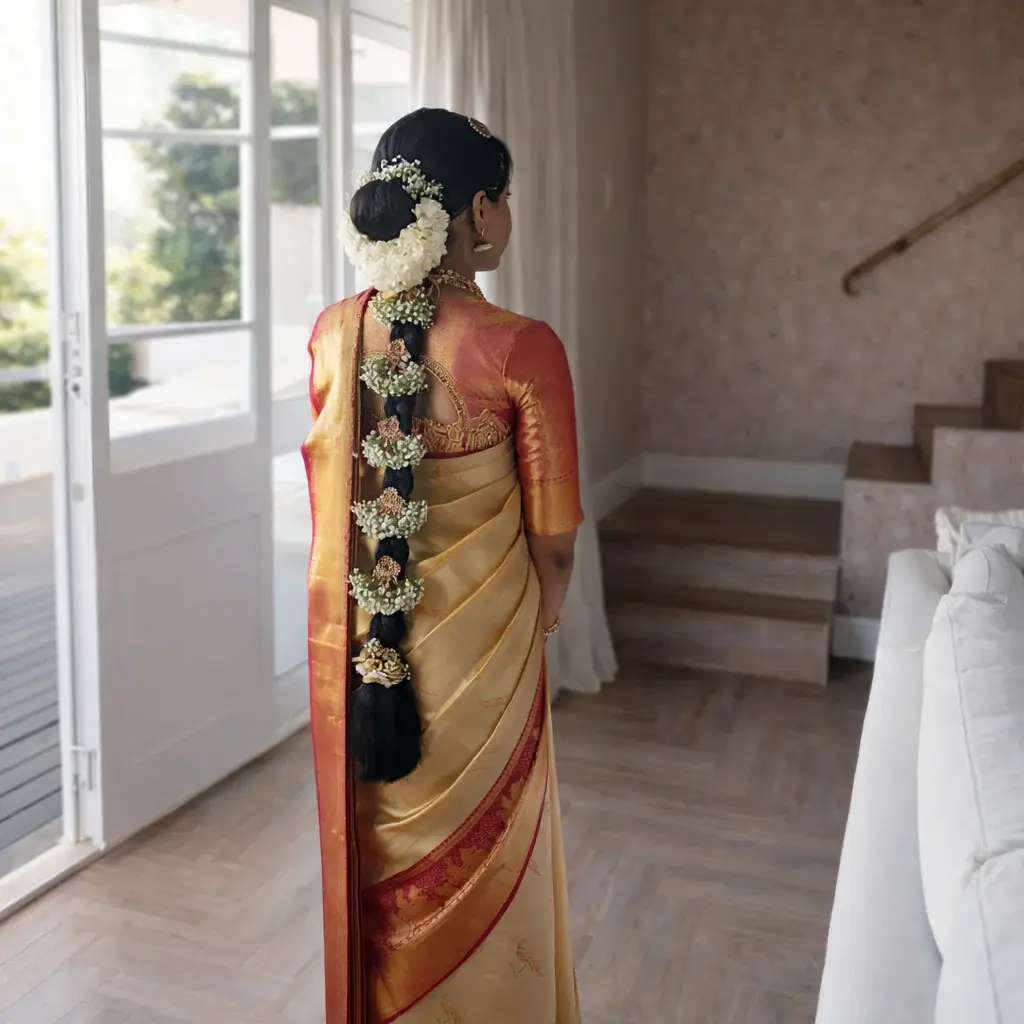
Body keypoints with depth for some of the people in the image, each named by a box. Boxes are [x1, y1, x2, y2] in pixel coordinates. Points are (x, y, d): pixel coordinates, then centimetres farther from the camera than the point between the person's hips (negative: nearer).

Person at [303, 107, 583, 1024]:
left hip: (351, 646, 4)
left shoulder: (332, 336, -4)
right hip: (475, 650, -4)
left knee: (372, 862, 22)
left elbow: (330, 500, 5)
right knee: (478, 868, 17)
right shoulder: (522, 348, -18)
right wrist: (538, 620, 9)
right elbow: (553, 539, -11)